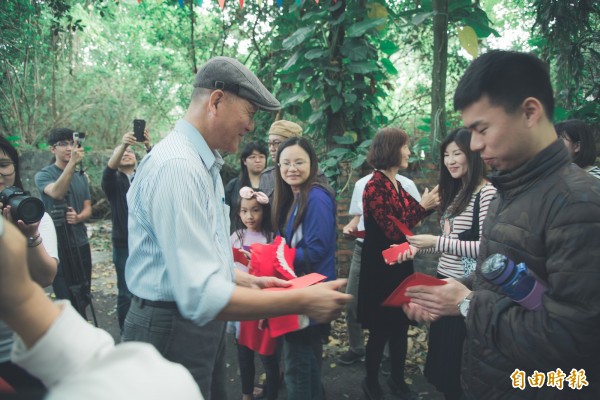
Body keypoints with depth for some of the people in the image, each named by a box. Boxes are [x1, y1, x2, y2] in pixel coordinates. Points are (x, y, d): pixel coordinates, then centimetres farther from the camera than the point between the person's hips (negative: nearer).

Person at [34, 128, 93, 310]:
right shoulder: (44, 175, -7)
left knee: (83, 297, 15)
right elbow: (57, 193, -29)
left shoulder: (81, 177, 9)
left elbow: (88, 209, 9)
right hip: (58, 246, -5)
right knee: (67, 300, -1)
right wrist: (72, 162, -40)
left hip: (81, 244, 5)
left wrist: (78, 217, -14)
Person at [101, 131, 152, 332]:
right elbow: (109, 169, -18)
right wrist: (122, 144, -36)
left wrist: (148, 145, -31)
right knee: (126, 293, 1)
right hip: (124, 245, -1)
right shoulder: (113, 182, 6)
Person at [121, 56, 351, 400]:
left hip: (203, 326, 9)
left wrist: (246, 280, 9)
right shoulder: (177, 165, -24)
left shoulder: (205, 165, 9)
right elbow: (201, 297, -30)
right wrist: (303, 301, -25)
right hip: (173, 332, -9)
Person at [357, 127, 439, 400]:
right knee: (380, 330, 6)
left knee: (400, 326, 17)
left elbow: (407, 221, 9)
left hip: (399, 265, 8)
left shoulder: (396, 184, 9)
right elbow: (394, 231, -20)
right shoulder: (375, 187, -18)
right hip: (380, 268, -8)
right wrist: (421, 206, -15)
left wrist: (429, 206, 2)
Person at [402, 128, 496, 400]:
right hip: (445, 282, 9)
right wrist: (418, 248, 2)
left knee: (461, 356, 6)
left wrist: (437, 242, -23)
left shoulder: (486, 192, -15)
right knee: (443, 349, 19)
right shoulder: (454, 192, 13)